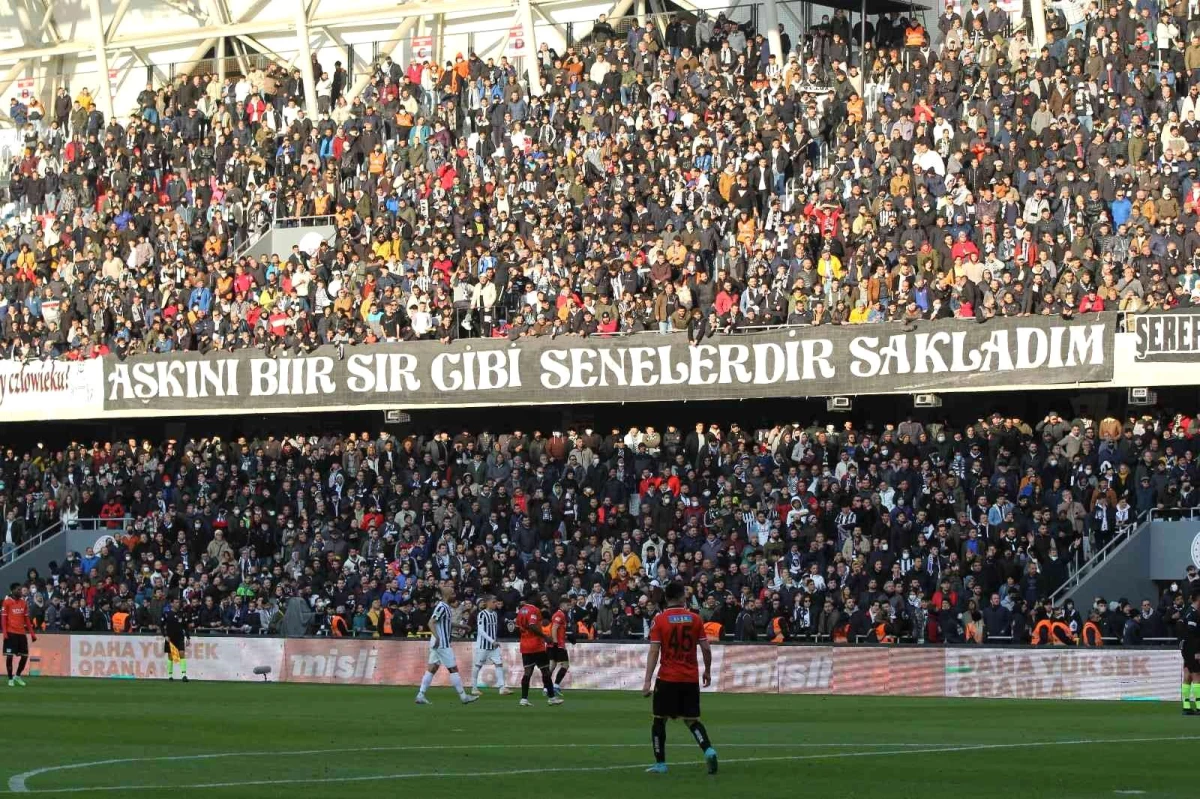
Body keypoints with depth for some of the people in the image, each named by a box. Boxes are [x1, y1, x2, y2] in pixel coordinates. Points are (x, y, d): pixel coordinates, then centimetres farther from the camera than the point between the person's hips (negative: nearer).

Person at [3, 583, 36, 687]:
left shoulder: (23, 602, 11)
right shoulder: (7, 602, -4)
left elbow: (26, 618, 14)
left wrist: (32, 633, 10)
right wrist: (5, 632, -15)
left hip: (22, 633, 5)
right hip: (11, 633, -5)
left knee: (25, 655, 4)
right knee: (10, 655, -3)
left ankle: (17, 676, 21)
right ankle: (10, 678, 7)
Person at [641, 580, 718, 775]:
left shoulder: (659, 620, -6)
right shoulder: (695, 619, 1)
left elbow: (654, 652, -11)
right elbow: (706, 649, 1)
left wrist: (647, 681, -11)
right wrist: (707, 671, 17)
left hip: (667, 679, -2)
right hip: (691, 679, 2)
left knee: (659, 720, 10)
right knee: (692, 719, 12)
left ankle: (660, 763, 9)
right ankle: (708, 750, -12)